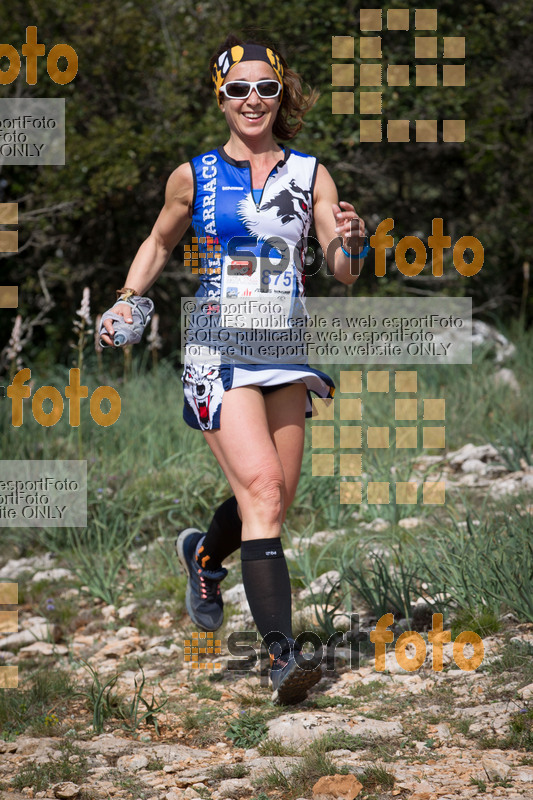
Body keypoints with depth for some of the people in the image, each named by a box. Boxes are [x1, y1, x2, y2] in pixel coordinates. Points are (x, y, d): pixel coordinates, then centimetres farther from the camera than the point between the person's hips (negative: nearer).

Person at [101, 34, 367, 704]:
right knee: (262, 490, -18)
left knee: (275, 499, 9)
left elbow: (343, 274, 2)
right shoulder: (193, 176, 3)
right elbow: (159, 243, 20)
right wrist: (127, 300, 5)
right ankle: (282, 655, -21)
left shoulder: (310, 175, 5)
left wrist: (349, 244, -20)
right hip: (218, 347, -3)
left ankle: (205, 555, 44)